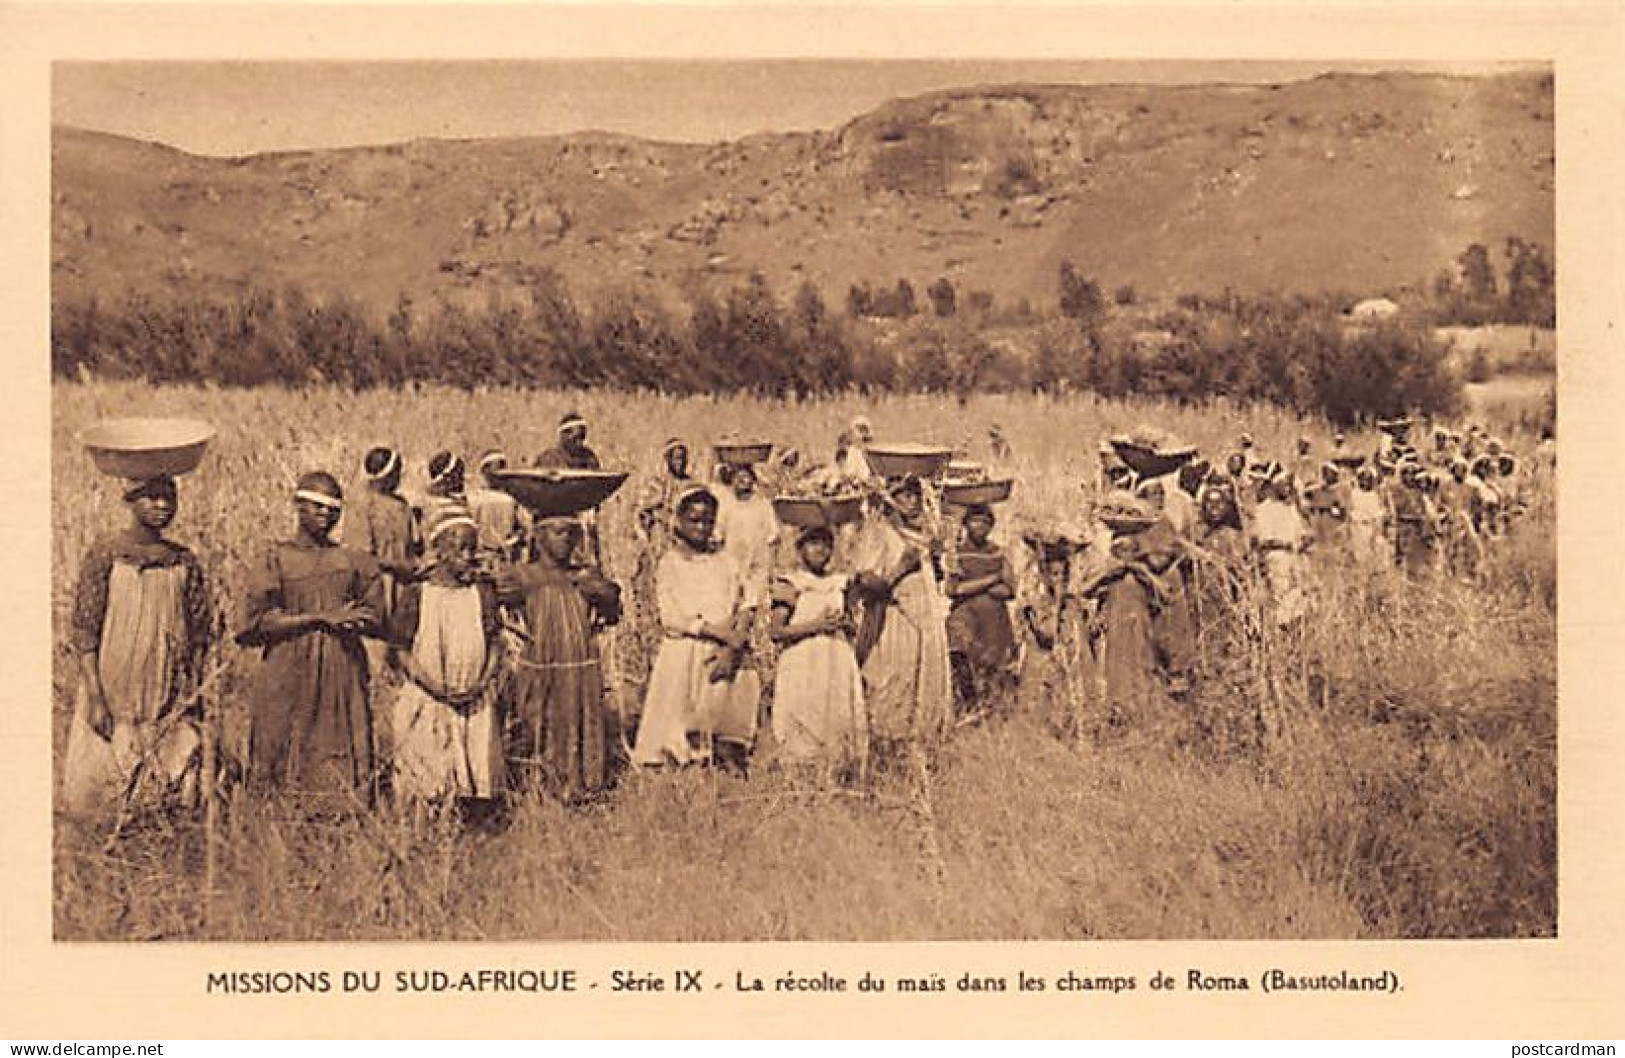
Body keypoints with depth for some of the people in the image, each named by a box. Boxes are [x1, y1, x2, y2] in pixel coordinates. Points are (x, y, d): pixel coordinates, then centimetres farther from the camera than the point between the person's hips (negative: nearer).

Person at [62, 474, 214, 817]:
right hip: (113, 701, -3)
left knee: (174, 794, 1)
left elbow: (199, 633, 10)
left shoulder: (185, 562, 7)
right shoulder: (105, 555, -4)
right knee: (98, 793, -1)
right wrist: (95, 697, -13)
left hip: (169, 700, 3)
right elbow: (84, 628, -7)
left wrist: (193, 695, 5)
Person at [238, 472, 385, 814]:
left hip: (343, 673, 2)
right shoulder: (278, 559, 2)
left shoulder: (353, 560, 11)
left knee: (341, 765, -1)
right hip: (290, 676, -2)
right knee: (286, 762, -3)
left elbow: (374, 617, 10)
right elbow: (256, 623, -7)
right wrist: (320, 617, -11)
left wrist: (344, 619, -10)